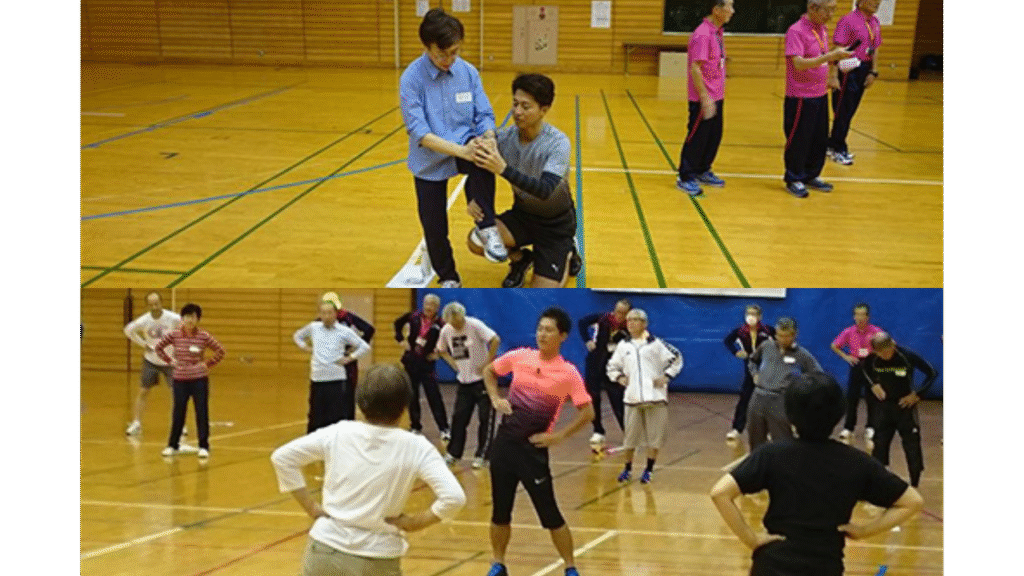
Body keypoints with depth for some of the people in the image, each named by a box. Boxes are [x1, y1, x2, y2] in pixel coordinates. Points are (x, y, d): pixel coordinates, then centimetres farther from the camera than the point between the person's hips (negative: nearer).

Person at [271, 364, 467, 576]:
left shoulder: (337, 434, -2)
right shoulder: (416, 448, -10)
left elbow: (281, 457, 3)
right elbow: (454, 498, -18)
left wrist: (311, 507, 4)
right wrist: (414, 522, -4)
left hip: (324, 552, 2)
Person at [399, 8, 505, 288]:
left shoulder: (468, 72, -7)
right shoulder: (411, 78, -17)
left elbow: (484, 116, -4)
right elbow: (419, 132, -22)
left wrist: (488, 140, -28)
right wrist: (460, 151, -35)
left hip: (464, 148, 1)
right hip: (429, 161, -1)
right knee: (434, 226, 5)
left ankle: (486, 227, -24)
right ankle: (448, 278, 31)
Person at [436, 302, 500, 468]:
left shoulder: (474, 325, -17)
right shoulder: (446, 330, -1)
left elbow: (495, 340, -24)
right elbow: (441, 350, 17)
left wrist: (487, 362, -20)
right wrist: (452, 362, 1)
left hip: (483, 379, -5)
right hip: (463, 380, 5)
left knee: (486, 418, -2)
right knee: (458, 418, 6)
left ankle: (482, 456, 6)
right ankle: (453, 453, 17)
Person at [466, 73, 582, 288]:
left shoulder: (558, 143, -28)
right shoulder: (505, 137, -15)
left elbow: (545, 190, -42)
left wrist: (503, 169, -54)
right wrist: (475, 199, -23)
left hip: (555, 222, -4)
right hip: (523, 213, 4)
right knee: (476, 241, -24)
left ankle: (568, 256, 22)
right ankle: (519, 259, 11)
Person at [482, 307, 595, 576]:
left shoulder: (568, 373, -9)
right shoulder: (519, 356, 1)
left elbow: (587, 413, -9)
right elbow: (488, 371, 19)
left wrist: (559, 436, -13)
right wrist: (495, 398, 4)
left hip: (533, 448, -3)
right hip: (504, 442, 3)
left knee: (549, 513, -1)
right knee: (500, 510, 11)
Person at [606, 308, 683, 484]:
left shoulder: (656, 343, -1)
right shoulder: (623, 346, 9)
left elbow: (676, 358, 4)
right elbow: (612, 367, 21)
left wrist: (666, 377, -4)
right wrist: (619, 378, 3)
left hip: (655, 397, -2)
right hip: (632, 397, 2)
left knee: (655, 435, 0)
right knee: (630, 435, 7)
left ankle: (648, 470, 11)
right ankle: (627, 468, 21)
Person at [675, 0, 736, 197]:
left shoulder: (717, 32, 9)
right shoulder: (702, 35, -20)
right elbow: (695, 68, -22)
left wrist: (719, 95, 15)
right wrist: (705, 98, -23)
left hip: (716, 97, 9)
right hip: (704, 99, -9)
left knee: (714, 136, 16)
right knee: (697, 138, 0)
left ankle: (702, 172, 31)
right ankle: (684, 178, 12)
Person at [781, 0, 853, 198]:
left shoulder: (822, 29, 9)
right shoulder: (796, 31, -17)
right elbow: (799, 64, -28)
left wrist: (831, 76, 11)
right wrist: (831, 56, -32)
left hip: (820, 95, 8)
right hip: (801, 97, -8)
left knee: (820, 139, 13)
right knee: (798, 140, 2)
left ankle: (811, 176, 27)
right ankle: (794, 180, 16)